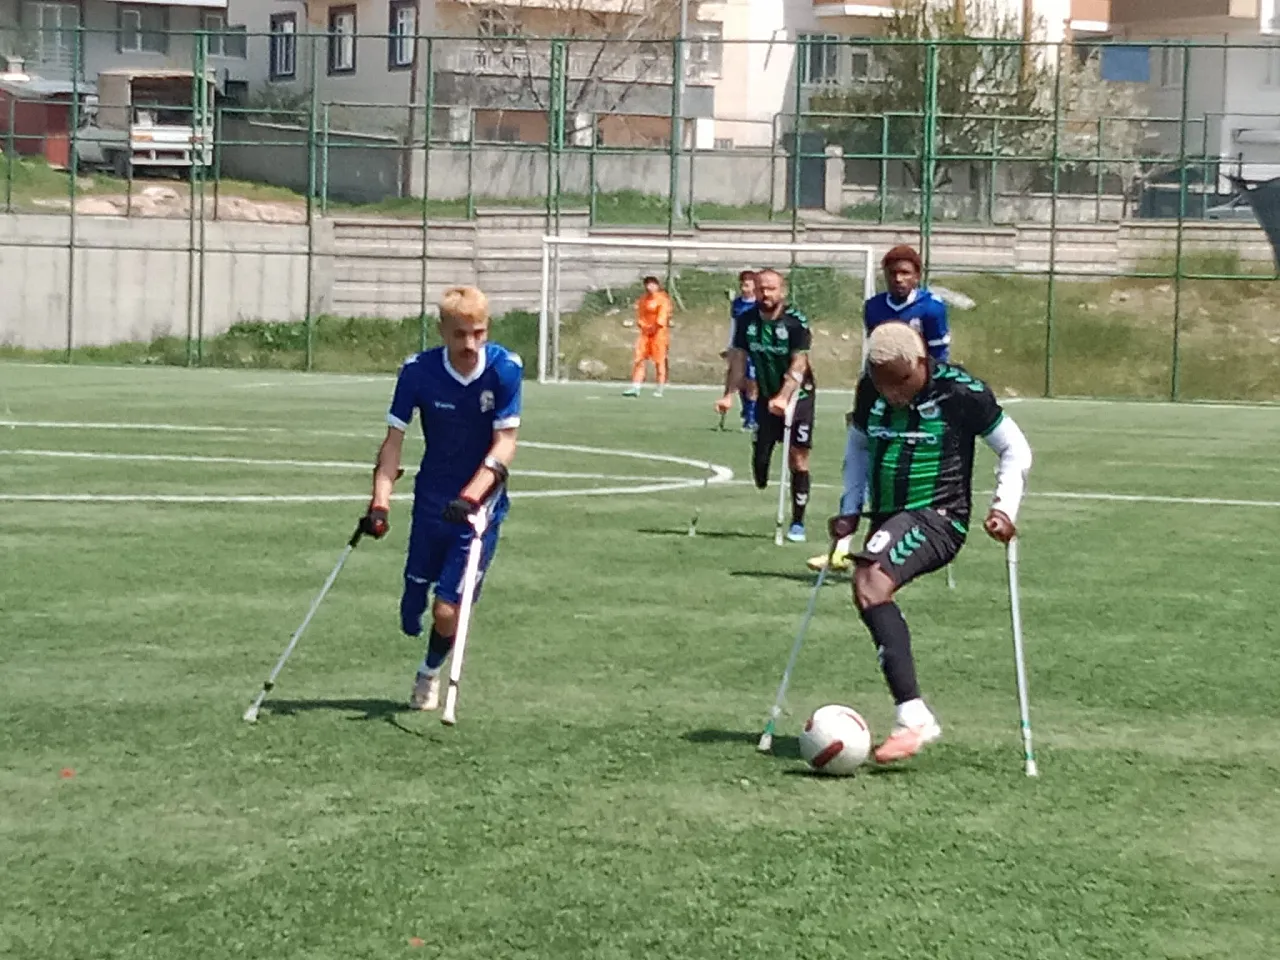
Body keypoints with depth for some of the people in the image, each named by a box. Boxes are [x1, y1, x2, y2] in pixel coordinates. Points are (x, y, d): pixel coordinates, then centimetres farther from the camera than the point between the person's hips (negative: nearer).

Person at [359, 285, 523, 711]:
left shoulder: (505, 369, -16)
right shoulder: (418, 371, -12)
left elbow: (505, 442, -16)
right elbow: (394, 439, -8)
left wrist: (471, 497, -29)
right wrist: (379, 503, -18)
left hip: (481, 504, -2)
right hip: (431, 499, 2)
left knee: (448, 611, -7)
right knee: (412, 615, 6)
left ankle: (430, 673, 24)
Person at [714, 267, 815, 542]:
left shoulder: (796, 322, -18)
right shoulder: (746, 321, -5)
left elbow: (798, 365, -25)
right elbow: (738, 360, -3)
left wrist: (784, 397, -38)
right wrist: (728, 396, -16)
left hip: (798, 396, -4)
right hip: (767, 396, 4)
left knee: (798, 458, -7)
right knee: (759, 456, -1)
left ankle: (797, 522, 1)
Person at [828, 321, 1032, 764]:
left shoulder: (960, 391, -12)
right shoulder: (869, 390, 4)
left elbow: (1016, 450, -1)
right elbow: (858, 444, 23)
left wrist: (1004, 509, -11)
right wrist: (850, 509, 13)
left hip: (939, 516, -7)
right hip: (888, 518, 7)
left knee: (871, 582, -28)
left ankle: (912, 716, -30)